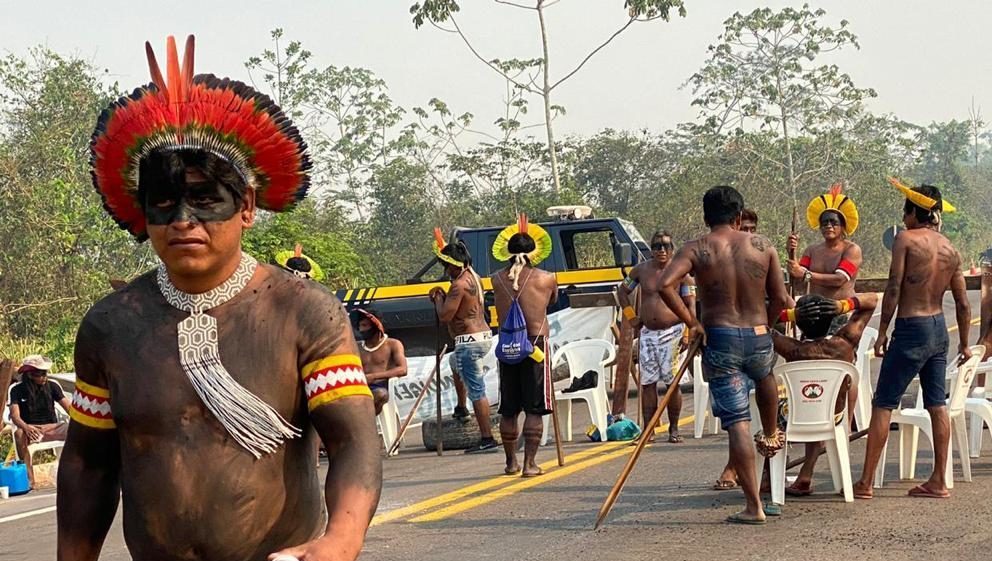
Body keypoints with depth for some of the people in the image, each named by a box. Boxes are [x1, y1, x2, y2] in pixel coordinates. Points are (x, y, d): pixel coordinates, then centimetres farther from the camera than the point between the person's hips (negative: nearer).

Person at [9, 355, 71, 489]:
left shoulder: (52, 386, 1)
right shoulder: (17, 390, -4)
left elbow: (68, 407, -6)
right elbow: (15, 416, -16)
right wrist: (26, 427, -39)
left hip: (52, 427, 2)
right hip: (30, 429, -2)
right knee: (19, 434, -38)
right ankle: (29, 479, -37)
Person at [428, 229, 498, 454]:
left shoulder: (459, 285, -17)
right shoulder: (473, 276, 12)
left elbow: (444, 316, -19)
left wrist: (438, 297, -1)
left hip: (469, 341, -11)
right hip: (484, 336, 11)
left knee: (477, 391, -8)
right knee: (455, 361, 37)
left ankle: (487, 438, -8)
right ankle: (461, 407, 41)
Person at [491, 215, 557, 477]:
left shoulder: (498, 280, 0)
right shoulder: (546, 279, -5)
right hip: (536, 344, -3)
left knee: (508, 409, 13)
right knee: (534, 409, 1)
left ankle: (511, 462, 22)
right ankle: (529, 463, -3)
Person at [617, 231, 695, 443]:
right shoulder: (641, 270, 6)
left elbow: (690, 305, -3)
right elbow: (622, 291, 21)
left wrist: (687, 333, -11)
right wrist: (630, 316, 11)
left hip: (672, 332, -3)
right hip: (647, 333, 3)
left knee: (672, 382, -1)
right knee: (647, 382, 1)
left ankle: (674, 429, 8)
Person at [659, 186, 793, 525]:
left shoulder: (697, 250, -4)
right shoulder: (762, 247, 3)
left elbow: (666, 284, -20)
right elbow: (781, 300, 4)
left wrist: (690, 322, -9)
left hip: (719, 340, -2)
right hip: (759, 338, 2)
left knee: (737, 424, 0)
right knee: (765, 376, 39)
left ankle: (754, 507, 0)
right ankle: (771, 437, 55)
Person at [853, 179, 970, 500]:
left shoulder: (906, 239, -9)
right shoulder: (951, 250, 8)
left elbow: (893, 289, -15)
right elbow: (963, 304, 10)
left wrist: (882, 331, -9)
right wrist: (964, 344, 20)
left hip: (911, 329, -7)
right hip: (939, 329, 7)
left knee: (883, 404, -1)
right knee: (937, 405, 11)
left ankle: (865, 483, 0)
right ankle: (938, 482, 13)